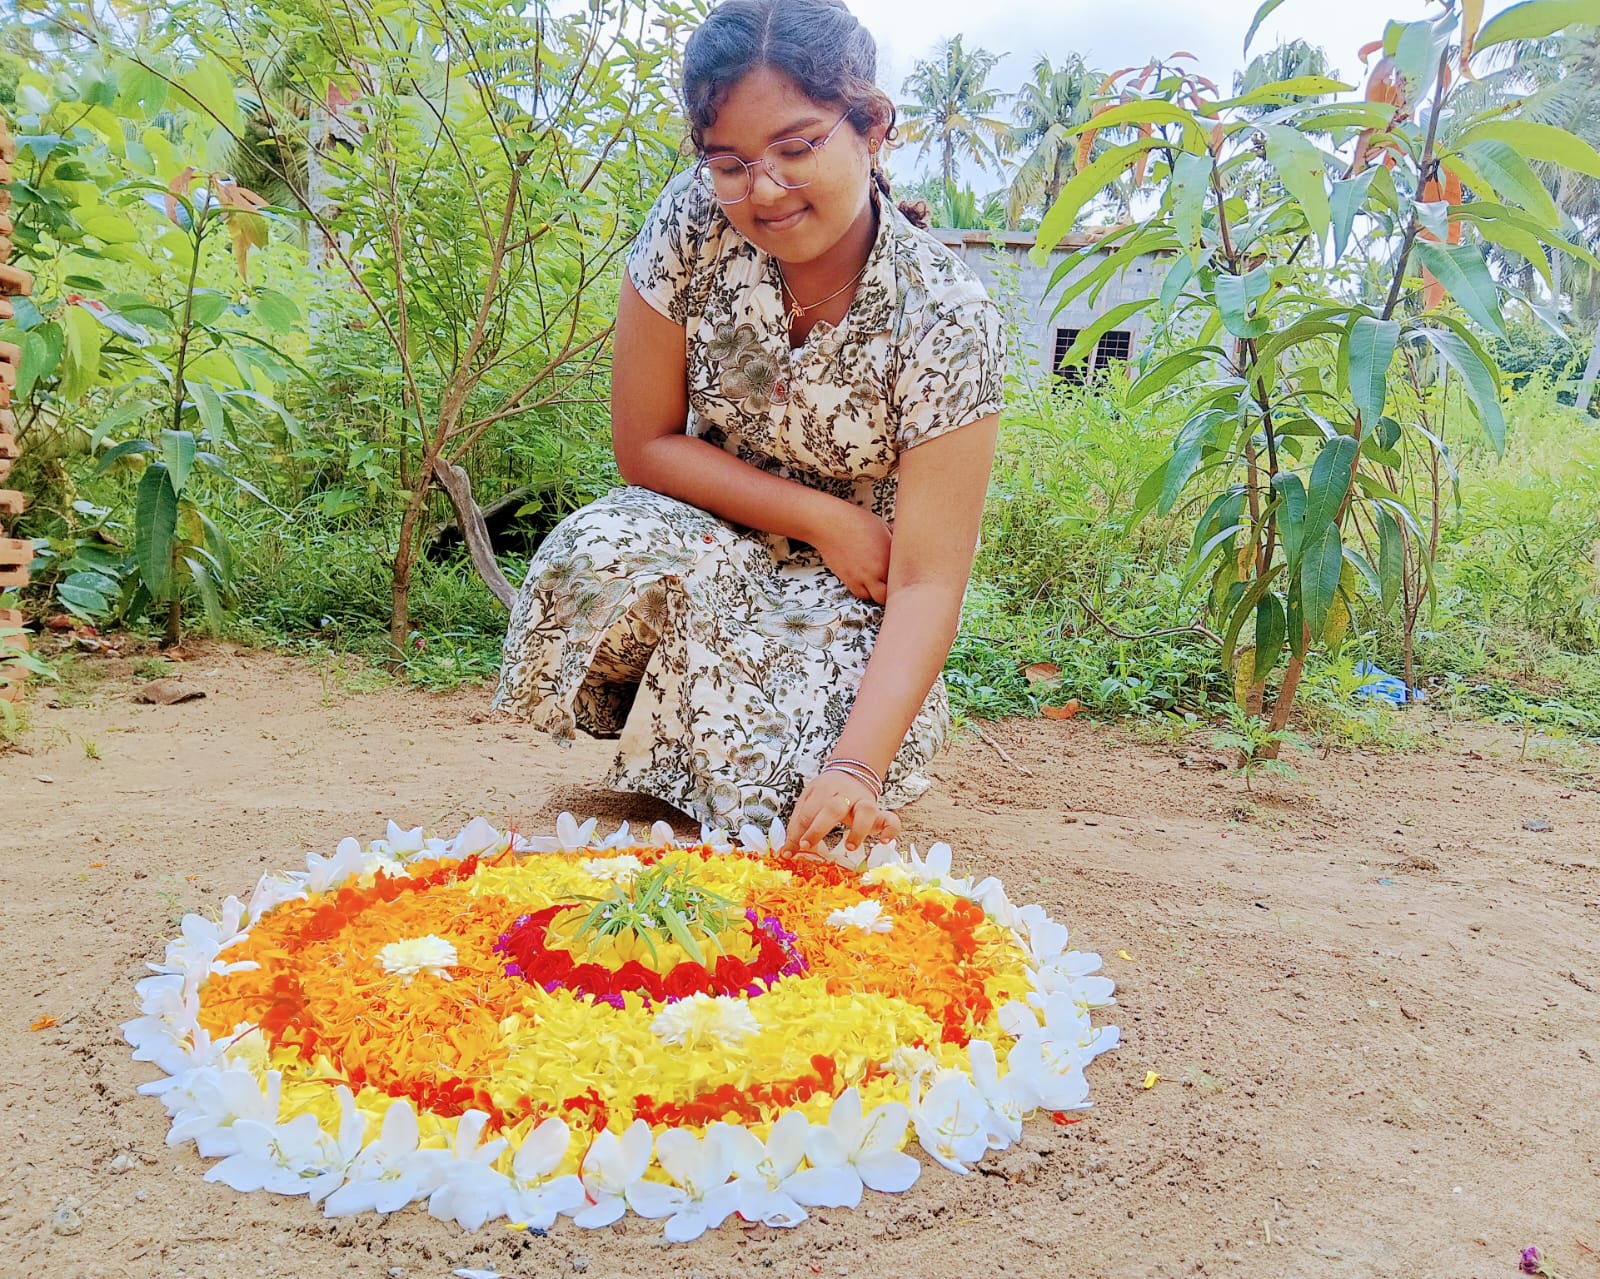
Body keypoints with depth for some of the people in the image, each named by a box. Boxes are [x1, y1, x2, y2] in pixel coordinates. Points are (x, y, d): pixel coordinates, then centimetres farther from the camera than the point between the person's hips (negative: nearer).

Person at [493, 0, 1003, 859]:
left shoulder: (945, 315, -25)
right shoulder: (694, 220, -18)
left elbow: (928, 583, -29)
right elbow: (645, 446, -11)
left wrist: (857, 768, -43)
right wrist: (823, 519, -20)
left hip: (856, 588, -2)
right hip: (713, 531, 2)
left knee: (796, 803, -26)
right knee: (606, 556, -32)